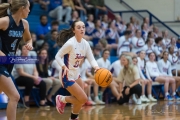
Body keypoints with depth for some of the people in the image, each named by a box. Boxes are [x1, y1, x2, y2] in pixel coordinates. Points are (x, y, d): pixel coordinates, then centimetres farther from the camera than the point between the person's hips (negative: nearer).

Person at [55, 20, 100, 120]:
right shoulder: (70, 43, -22)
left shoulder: (85, 43, 0)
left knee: (80, 99, 15)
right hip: (67, 76, -8)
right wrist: (64, 67, -34)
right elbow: (58, 56, -18)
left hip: (76, 75, 8)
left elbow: (91, 59, -5)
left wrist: (96, 67, -26)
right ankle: (61, 99, 13)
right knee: (83, 99, -8)